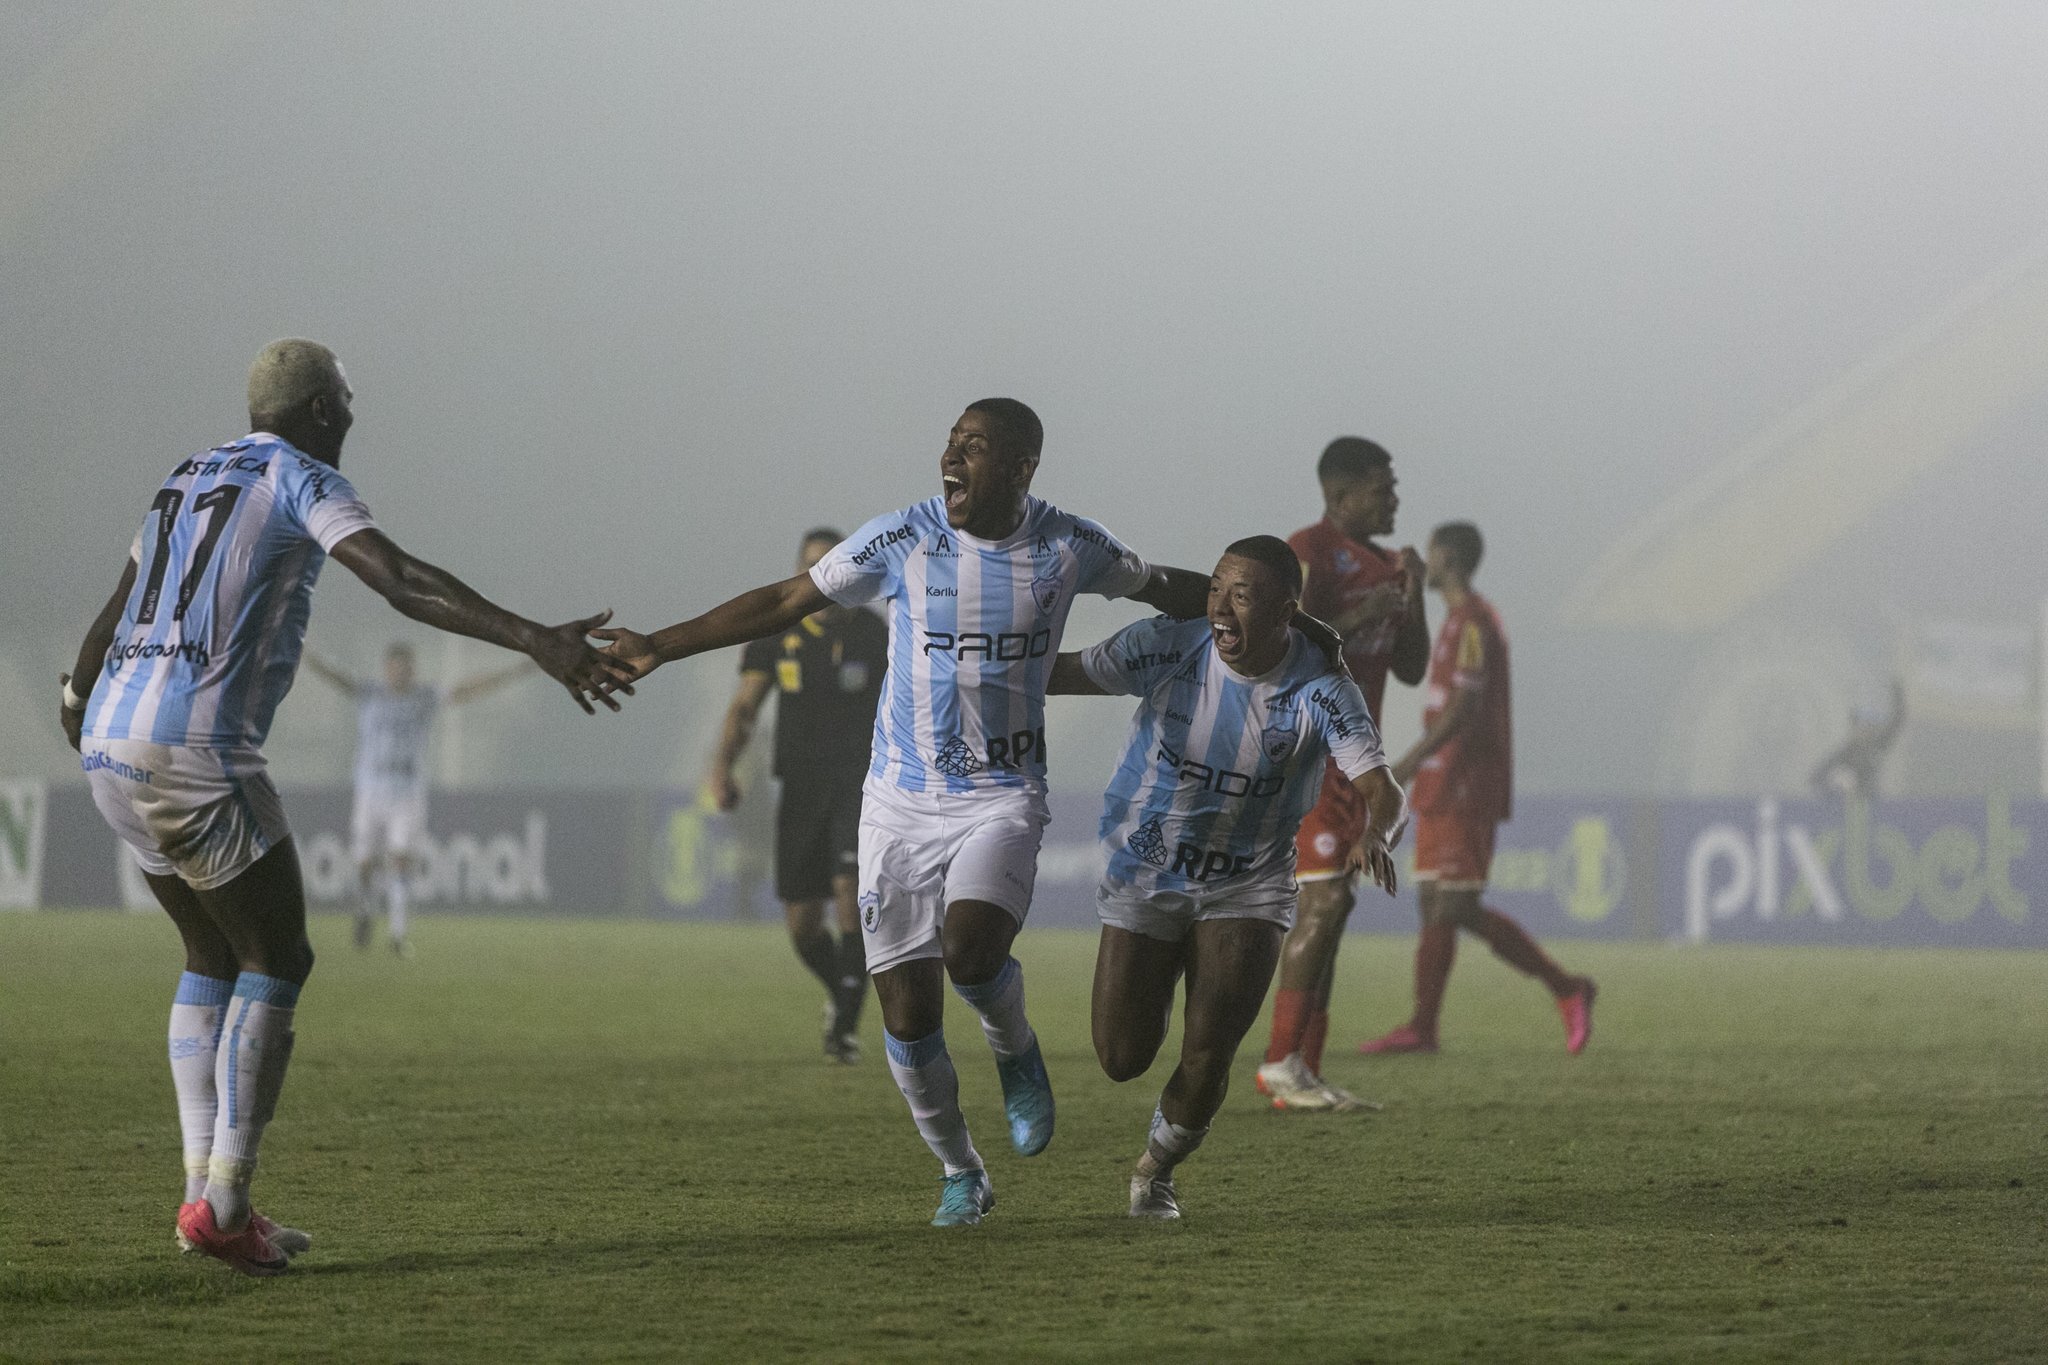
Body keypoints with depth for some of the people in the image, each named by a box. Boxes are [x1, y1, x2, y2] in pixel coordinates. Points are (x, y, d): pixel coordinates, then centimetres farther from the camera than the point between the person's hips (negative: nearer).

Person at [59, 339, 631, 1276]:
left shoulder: (186, 484, 23)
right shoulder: (302, 481, -1)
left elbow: (114, 611, 39)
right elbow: (403, 582, -19)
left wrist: (80, 695, 58)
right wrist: (538, 643, -27)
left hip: (111, 746, 8)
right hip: (198, 752, -8)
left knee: (213, 961, 19)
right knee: (275, 962, 2)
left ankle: (207, 1192, 13)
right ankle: (221, 1204, -6)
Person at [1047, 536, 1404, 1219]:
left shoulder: (1323, 691, -20)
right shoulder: (1169, 648, -19)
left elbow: (1381, 790, -29)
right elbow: (1065, 672, -8)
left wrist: (1375, 832, -52)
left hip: (1247, 888, -1)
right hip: (1145, 875, 1)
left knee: (1207, 1060, -10)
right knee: (1122, 1059, 1)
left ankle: (1156, 1170, 22)